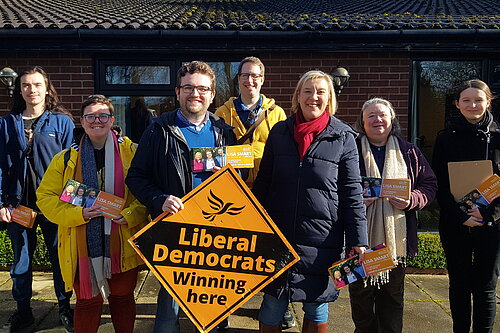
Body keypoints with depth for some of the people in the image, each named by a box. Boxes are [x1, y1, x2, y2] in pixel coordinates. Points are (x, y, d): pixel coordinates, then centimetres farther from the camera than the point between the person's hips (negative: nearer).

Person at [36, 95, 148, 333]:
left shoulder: (130, 151, 1)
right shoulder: (66, 158, 4)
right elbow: (46, 197, 2)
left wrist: (130, 214, -18)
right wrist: (79, 213, -14)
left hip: (122, 244, 0)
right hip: (83, 247, 0)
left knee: (123, 297, 16)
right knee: (87, 301, 11)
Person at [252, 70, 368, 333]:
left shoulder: (343, 138, -2)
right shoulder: (279, 132, 5)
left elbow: (352, 193, -2)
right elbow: (262, 183, 10)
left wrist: (358, 241, -7)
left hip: (322, 239, -1)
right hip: (278, 235, 2)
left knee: (317, 305, 13)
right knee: (273, 304, 10)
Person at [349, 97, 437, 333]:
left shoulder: (408, 152, 8)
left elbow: (429, 185, 9)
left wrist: (412, 200, -10)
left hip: (397, 240, 2)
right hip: (361, 239, -1)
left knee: (392, 296, 13)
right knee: (360, 294, 10)